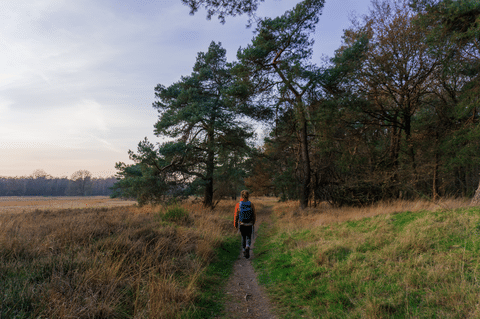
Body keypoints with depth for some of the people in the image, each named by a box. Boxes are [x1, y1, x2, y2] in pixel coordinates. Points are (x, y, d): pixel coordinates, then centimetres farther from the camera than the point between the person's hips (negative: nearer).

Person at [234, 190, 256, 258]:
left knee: (243, 237, 21)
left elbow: (236, 216, -8)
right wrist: (253, 222, 16)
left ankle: (244, 252, 25)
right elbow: (254, 215, -2)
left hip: (241, 224, 0)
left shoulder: (238, 205, -12)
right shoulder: (251, 204, -9)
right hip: (249, 225, 0)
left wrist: (235, 225, 6)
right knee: (248, 238, 14)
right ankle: (247, 248, -15)